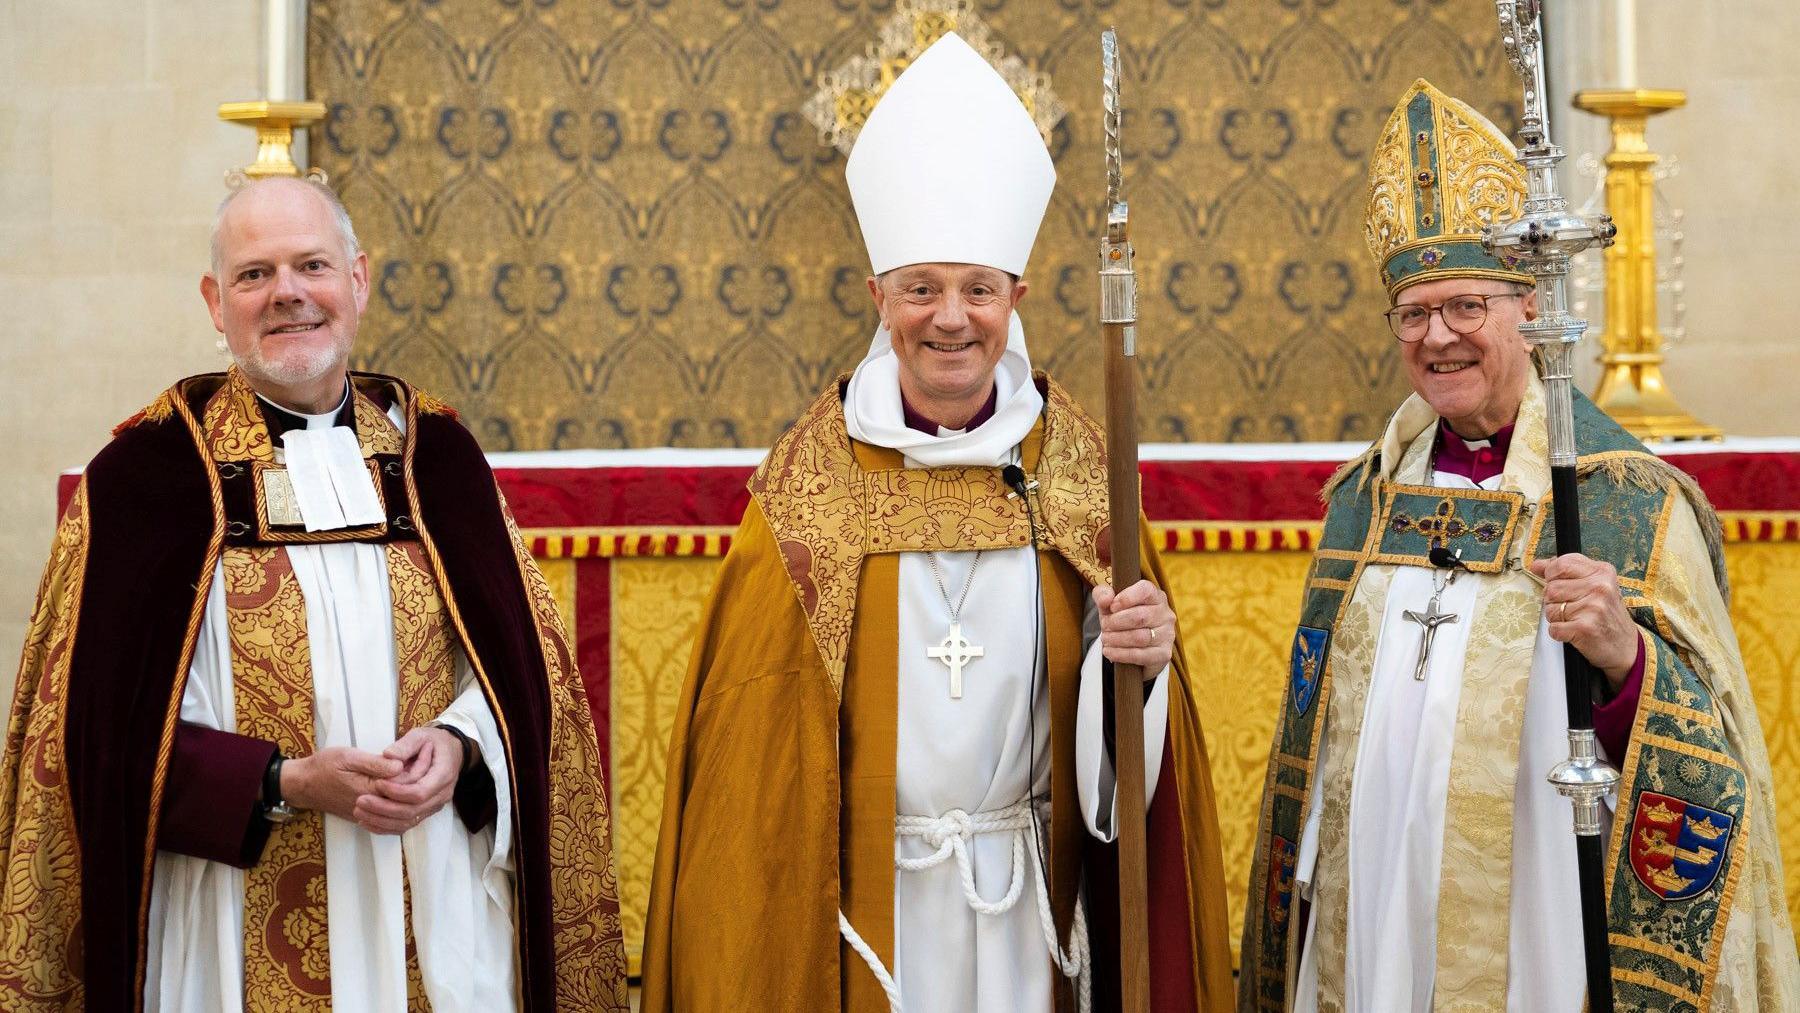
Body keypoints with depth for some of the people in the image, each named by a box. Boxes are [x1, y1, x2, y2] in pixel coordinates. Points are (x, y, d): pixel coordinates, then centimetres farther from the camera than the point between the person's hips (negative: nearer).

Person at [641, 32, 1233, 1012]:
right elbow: (754, 720, -4)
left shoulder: (1073, 466, -1)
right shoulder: (811, 481, -6)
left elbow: (1124, 731, 3)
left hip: (1030, 904, 2)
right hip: (856, 902, -1)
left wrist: (1143, 658, -19)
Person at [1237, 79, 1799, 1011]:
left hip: (1525, 927, -4)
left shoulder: (1627, 498, -8)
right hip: (1367, 924, 4)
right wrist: (1294, 915, 12)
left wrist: (1624, 653, -29)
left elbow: (1709, 748, -11)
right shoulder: (1367, 495, 7)